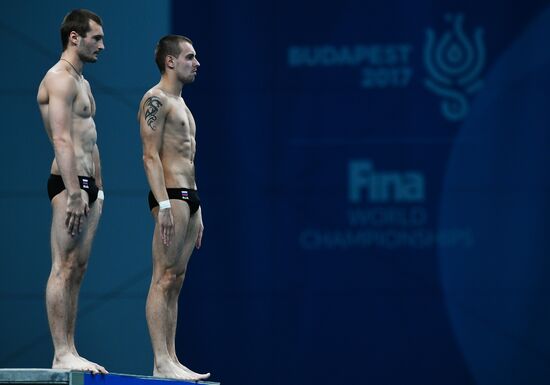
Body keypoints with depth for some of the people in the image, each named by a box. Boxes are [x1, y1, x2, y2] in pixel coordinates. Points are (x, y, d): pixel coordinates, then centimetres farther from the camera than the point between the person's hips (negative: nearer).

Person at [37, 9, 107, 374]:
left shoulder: (82, 82, 23)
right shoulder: (59, 79, -9)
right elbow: (62, 141, -18)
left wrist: (98, 190, 21)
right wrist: (74, 193, -24)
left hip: (87, 184, 10)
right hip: (69, 183, -10)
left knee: (77, 271, 7)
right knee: (63, 268, -11)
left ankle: (70, 351, 8)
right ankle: (62, 355, -14)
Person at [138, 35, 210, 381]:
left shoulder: (179, 104, 23)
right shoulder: (156, 100, -7)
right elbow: (151, 155, -14)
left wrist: (197, 212, 23)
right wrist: (164, 205, -22)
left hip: (188, 197, 10)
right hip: (171, 196, -10)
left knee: (176, 281, 7)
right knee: (163, 280, -12)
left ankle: (171, 359, 7)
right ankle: (162, 363, -15)